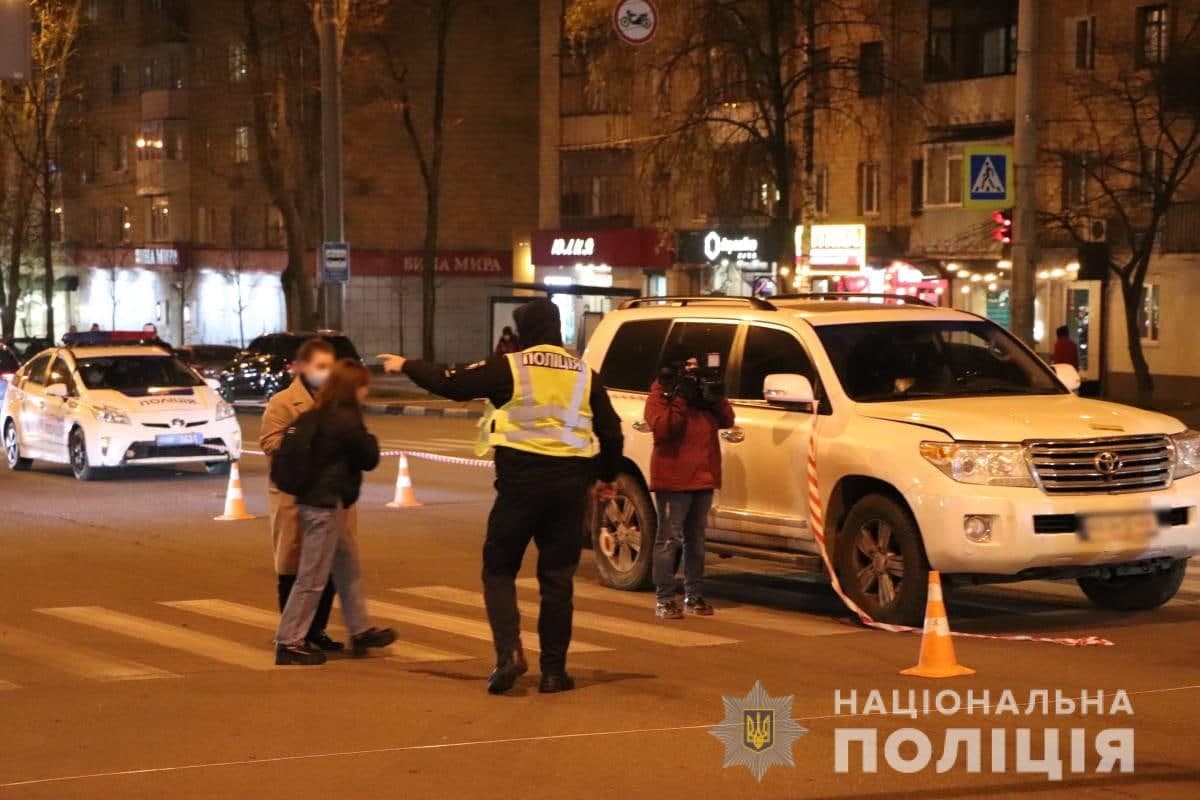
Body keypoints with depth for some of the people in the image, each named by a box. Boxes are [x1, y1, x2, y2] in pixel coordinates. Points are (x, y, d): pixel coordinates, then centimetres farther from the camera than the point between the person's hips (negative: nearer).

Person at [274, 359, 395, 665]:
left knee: (348, 567, 18)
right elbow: (369, 458, -9)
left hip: (316, 500, 10)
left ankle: (359, 631, 26)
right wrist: (369, 440, 9)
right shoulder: (346, 419, -17)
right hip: (326, 504, -10)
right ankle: (289, 643, -1)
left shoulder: (321, 415, 10)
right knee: (313, 577, -4)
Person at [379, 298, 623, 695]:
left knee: (499, 569, 9)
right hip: (569, 483, 3)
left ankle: (509, 651, -10)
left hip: (521, 480, -3)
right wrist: (606, 476, 28)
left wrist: (406, 366, 15)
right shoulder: (584, 375, 8)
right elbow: (610, 430, 11)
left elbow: (451, 383, -1)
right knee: (557, 578, 9)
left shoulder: (510, 367, -4)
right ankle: (554, 669, 8)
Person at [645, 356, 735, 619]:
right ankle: (664, 599, -6)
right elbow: (661, 428, -19)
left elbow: (726, 420, 9)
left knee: (696, 539, 11)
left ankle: (694, 596, 17)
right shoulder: (660, 395, -3)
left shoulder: (703, 393, 17)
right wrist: (681, 399, -22)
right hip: (673, 478, -7)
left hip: (703, 477, 7)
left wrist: (716, 397, -6)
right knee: (670, 539, -7)